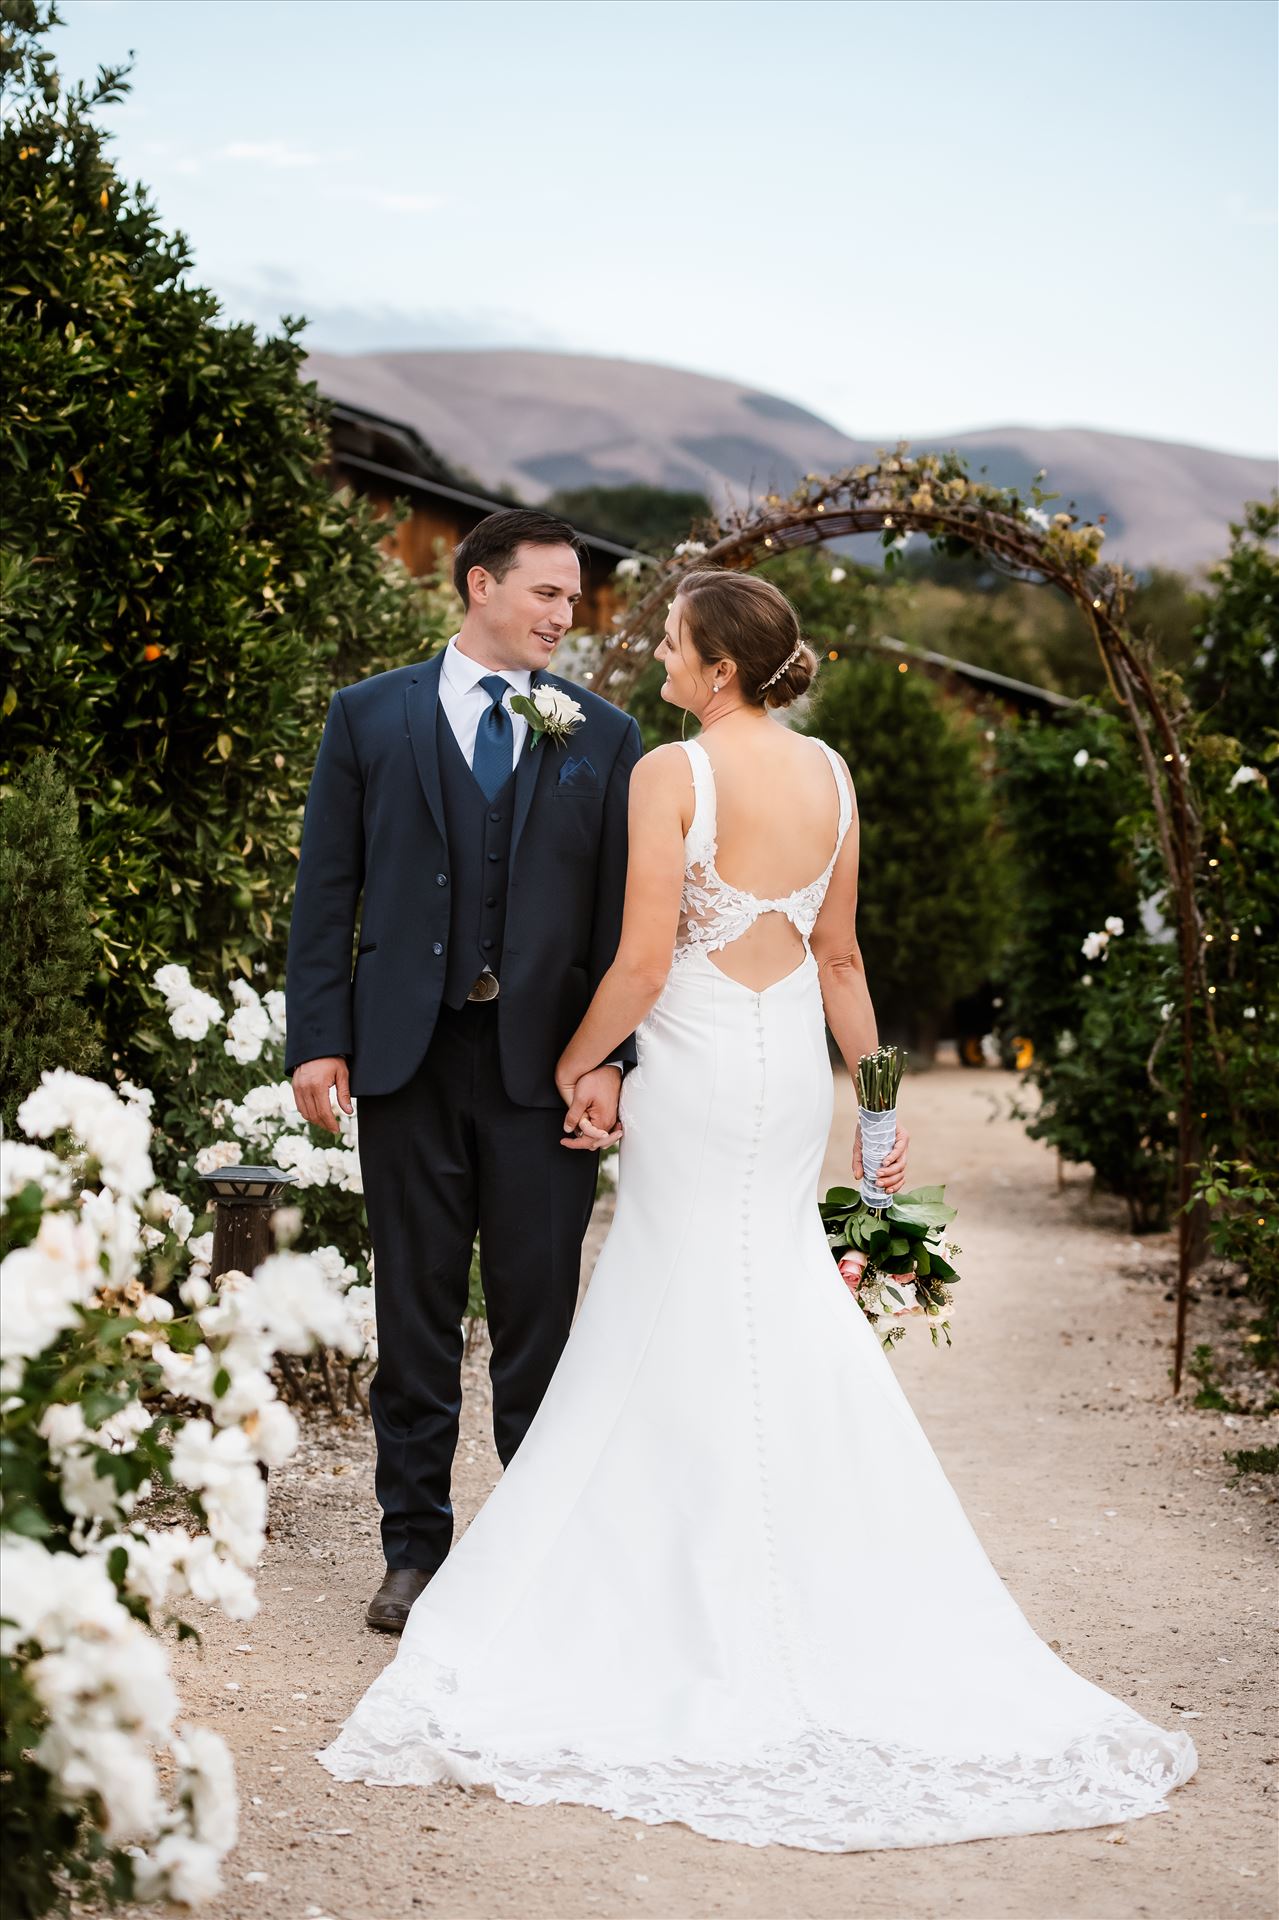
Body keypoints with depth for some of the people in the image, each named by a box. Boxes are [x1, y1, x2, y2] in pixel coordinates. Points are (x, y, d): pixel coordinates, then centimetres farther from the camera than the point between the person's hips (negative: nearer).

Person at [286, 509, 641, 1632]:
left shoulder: (603, 736, 6)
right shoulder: (370, 717, 6)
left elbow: (623, 911, 3)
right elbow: (326, 892, 4)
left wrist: (610, 1060, -6)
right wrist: (318, 1039, -4)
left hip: (547, 1059, 0)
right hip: (408, 1051, 0)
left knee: (540, 1316, 5)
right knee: (416, 1310, 8)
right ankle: (415, 1548, 18)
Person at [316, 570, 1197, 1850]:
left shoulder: (672, 773, -15)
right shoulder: (827, 773, 4)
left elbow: (641, 963, -16)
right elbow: (838, 954, 9)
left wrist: (575, 1062, -1)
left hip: (699, 1064, -6)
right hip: (795, 1065, 6)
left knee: (694, 1322, 5)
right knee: (787, 1309, 16)